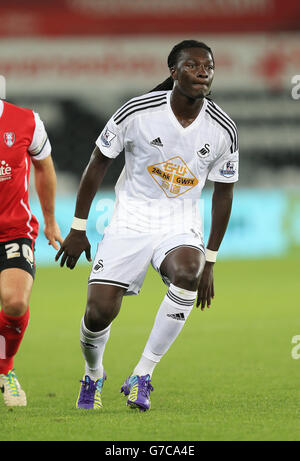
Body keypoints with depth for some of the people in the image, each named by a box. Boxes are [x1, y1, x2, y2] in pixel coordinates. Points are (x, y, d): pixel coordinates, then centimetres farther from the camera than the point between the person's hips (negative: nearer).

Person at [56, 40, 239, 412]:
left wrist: (209, 262, 8)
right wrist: (78, 229, 3)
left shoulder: (223, 131, -5)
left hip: (181, 226, 1)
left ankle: (142, 375, -20)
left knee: (187, 273, -33)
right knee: (99, 313, -13)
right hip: (130, 223, -1)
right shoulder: (137, 112, -12)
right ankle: (93, 374, 24)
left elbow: (223, 194, 8)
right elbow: (98, 164, 1)